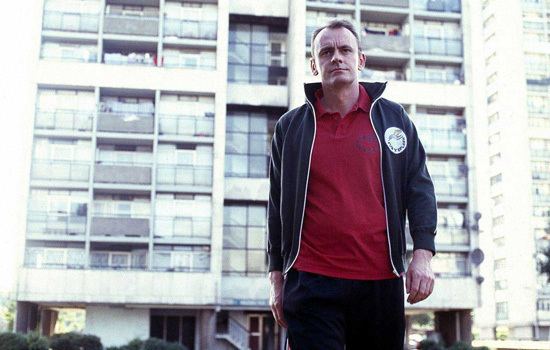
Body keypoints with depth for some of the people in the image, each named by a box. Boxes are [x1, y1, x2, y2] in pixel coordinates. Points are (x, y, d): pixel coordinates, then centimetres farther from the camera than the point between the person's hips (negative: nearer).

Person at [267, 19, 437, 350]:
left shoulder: (394, 118, 9)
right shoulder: (291, 126, 9)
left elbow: (419, 187, 7)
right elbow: (278, 206, 11)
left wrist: (423, 253, -4)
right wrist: (277, 278, 9)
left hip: (382, 281, 1)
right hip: (311, 282, 0)